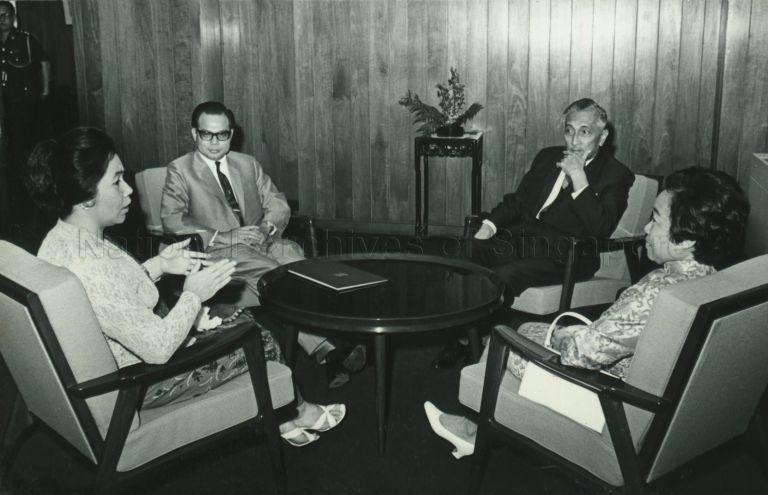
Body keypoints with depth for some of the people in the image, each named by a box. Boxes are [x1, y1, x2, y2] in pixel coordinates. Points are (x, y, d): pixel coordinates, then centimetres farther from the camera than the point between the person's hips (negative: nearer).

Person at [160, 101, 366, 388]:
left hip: (262, 242, 4)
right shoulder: (180, 170, 8)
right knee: (272, 273, -34)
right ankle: (324, 349, -44)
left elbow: (279, 205, 16)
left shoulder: (248, 164, 22)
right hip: (218, 252, -4)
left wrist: (267, 227, -9)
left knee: (293, 254, -31)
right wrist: (222, 236, -16)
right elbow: (172, 221, -5)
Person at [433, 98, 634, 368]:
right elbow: (517, 200, 21)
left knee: (503, 275, -32)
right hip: (521, 237, 6)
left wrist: (579, 179, -18)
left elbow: (601, 229, -14)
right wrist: (489, 225, 2)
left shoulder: (616, 175, 0)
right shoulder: (548, 157, 19)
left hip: (561, 255, -6)